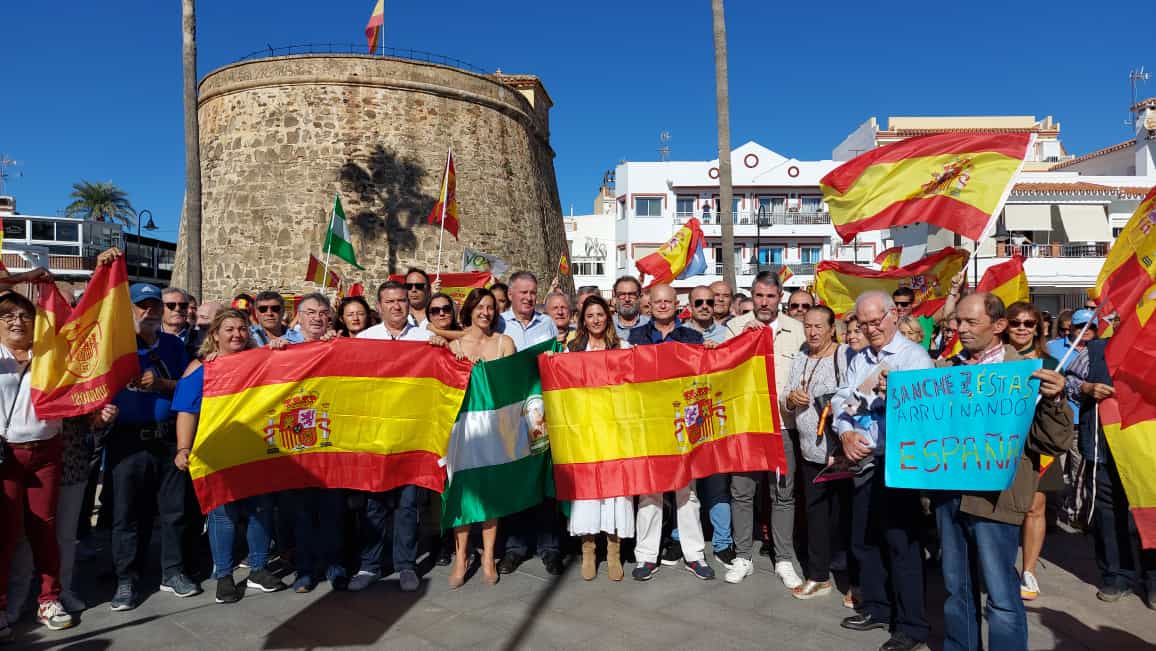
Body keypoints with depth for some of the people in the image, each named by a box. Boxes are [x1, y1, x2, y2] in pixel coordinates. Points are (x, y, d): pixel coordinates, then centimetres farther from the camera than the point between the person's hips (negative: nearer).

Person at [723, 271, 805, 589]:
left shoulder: (796, 329, 5)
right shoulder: (736, 326, 3)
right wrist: (742, 337, -16)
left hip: (783, 422, 0)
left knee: (783, 493, 7)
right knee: (741, 491, 5)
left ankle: (784, 560, 20)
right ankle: (743, 558, 18)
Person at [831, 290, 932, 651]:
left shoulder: (914, 355, -6)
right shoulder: (858, 360, 15)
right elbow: (840, 399, 6)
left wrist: (894, 394, -32)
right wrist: (845, 432, -11)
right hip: (864, 461, 7)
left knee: (902, 542, -2)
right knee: (863, 539, 15)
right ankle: (876, 608, 31)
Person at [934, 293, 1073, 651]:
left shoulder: (1026, 373, -7)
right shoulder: (945, 369, 8)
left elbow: (1055, 443, -11)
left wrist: (1053, 400, -28)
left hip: (993, 496, -5)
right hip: (947, 492, 5)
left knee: (1001, 596, 3)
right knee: (956, 590, 18)